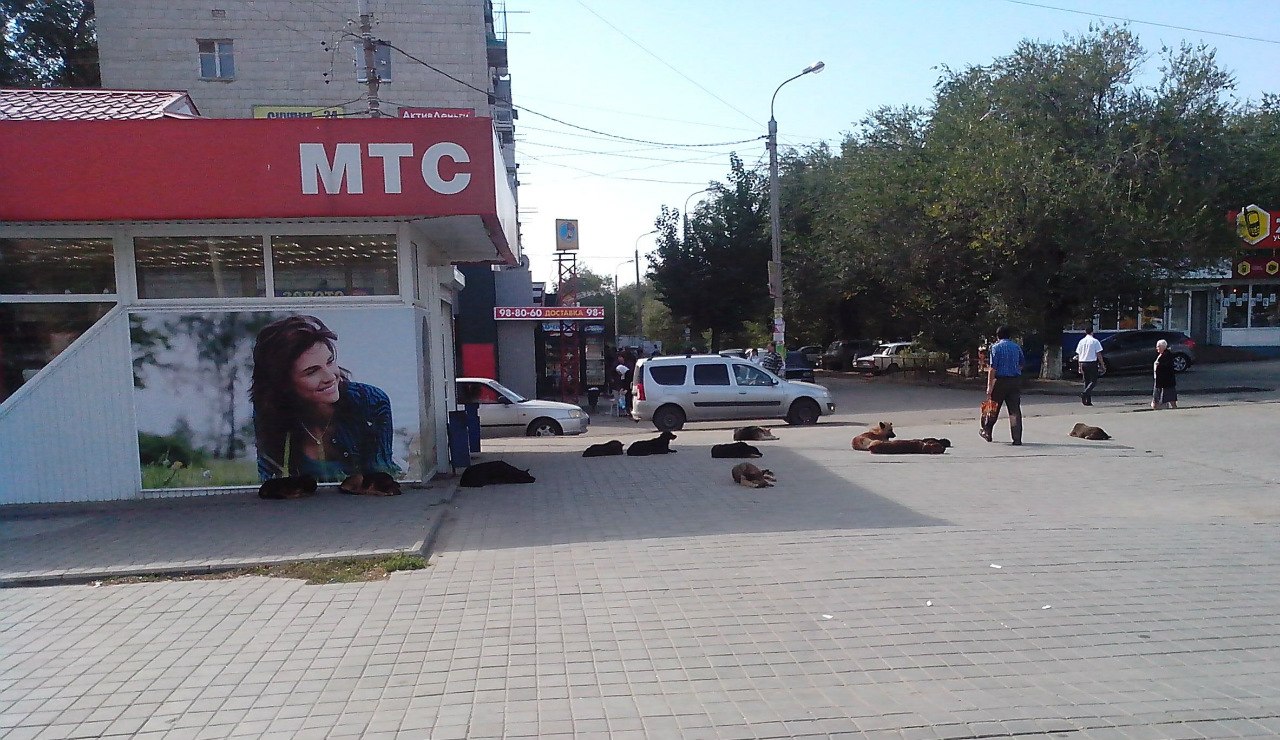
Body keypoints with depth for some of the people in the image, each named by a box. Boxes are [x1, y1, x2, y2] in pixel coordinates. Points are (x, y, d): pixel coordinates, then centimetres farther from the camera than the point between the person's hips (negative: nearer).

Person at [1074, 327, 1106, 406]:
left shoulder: (1081, 341, 7)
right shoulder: (1095, 341, -7)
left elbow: (1078, 355, 10)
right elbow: (1099, 355, -8)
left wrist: (1080, 366, 17)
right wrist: (1102, 365, -1)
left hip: (1083, 363, 5)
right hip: (1092, 363, -5)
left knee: (1087, 381, 11)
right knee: (1094, 381, 0)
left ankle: (1088, 401, 11)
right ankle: (1085, 394, -24)